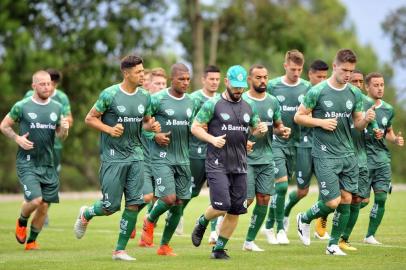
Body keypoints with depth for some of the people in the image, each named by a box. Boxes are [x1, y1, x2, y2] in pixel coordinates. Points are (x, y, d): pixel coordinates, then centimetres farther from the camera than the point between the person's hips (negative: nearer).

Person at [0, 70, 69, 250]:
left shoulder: (57, 107, 8)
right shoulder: (21, 106, -5)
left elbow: (60, 135, 16)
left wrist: (64, 129, -7)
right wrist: (17, 138, -11)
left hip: (48, 164, 5)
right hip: (27, 162, -4)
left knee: (44, 206, 4)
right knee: (35, 200, -20)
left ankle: (31, 241, 22)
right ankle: (22, 222, 13)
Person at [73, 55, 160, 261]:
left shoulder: (145, 97, 6)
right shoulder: (110, 94, -10)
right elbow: (90, 118, -3)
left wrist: (151, 126, -2)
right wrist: (109, 129, -17)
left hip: (135, 156, 5)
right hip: (113, 157, -5)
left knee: (134, 205, -3)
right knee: (111, 207, -3)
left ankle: (120, 250, 7)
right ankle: (86, 214, 31)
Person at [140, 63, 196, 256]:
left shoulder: (190, 101, 10)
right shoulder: (158, 99, -9)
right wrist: (155, 135, -14)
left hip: (183, 159, 6)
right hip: (162, 158, -6)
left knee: (178, 204, 4)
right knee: (169, 198, -17)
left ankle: (164, 245, 17)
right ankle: (150, 221, 16)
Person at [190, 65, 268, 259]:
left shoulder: (248, 108, 12)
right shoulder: (213, 104, -4)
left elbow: (255, 130, 23)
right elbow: (195, 127, -2)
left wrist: (261, 130, -1)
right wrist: (212, 139, -18)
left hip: (239, 165, 5)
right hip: (217, 164, -5)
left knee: (236, 211, 2)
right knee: (221, 206, -15)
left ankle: (219, 248, 16)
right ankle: (202, 223, 18)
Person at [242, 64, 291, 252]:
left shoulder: (273, 102, 8)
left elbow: (278, 125, 21)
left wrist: (283, 131, -2)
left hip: (266, 159, 5)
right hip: (246, 159, -5)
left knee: (264, 200, 2)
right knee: (246, 200, -9)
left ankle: (250, 241, 12)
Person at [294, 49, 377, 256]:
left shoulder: (355, 93, 6)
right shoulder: (317, 91, -8)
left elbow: (358, 124, 13)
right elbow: (298, 117, -1)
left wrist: (366, 119, -10)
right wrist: (321, 122, -15)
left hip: (347, 154, 5)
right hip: (325, 155, -5)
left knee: (346, 200, 2)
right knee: (333, 202, -9)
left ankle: (333, 244, 15)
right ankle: (304, 219, 21)